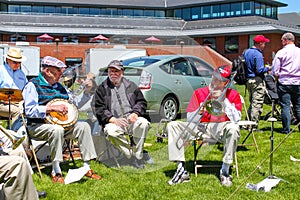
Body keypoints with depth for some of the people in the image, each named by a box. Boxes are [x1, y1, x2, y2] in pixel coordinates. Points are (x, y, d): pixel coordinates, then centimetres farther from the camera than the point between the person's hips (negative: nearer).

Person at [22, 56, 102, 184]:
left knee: (83, 126, -12)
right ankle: (56, 172, -29)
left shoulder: (59, 87, 18)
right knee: (57, 129, -37)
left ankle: (86, 167, -12)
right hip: (36, 126, -7)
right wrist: (52, 108, -24)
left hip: (60, 123, 7)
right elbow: (29, 111, -17)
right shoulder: (33, 85, -5)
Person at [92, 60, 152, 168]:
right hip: (113, 121, -1)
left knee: (143, 123, -31)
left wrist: (135, 113, -6)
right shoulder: (102, 89, 13)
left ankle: (137, 154, -19)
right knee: (111, 131, -36)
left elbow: (142, 102, 17)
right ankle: (131, 155, -23)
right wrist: (114, 120, -13)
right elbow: (99, 109, 3)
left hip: (131, 118, 2)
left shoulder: (131, 85, 19)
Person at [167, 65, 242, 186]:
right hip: (200, 128, 3)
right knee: (172, 125, -15)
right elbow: (189, 119, 7)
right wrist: (199, 112, -15)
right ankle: (181, 169, -22)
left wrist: (224, 100, -10)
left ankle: (225, 170, -24)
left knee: (233, 128, -37)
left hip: (220, 129, -2)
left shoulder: (233, 95, 7)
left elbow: (236, 118, -8)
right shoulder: (199, 93, 11)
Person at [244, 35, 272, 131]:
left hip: (248, 80, 9)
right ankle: (254, 126, -3)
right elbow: (259, 70, -21)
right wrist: (268, 68, -4)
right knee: (257, 104, -4)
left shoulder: (246, 52, 11)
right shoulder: (258, 54, -16)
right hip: (257, 81, -9)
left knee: (252, 103, 19)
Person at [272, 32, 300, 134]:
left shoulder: (281, 53, -7)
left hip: (284, 83, -3)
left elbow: (275, 71, -4)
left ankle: (286, 129, 2)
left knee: (285, 106, 1)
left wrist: (278, 79, 11)